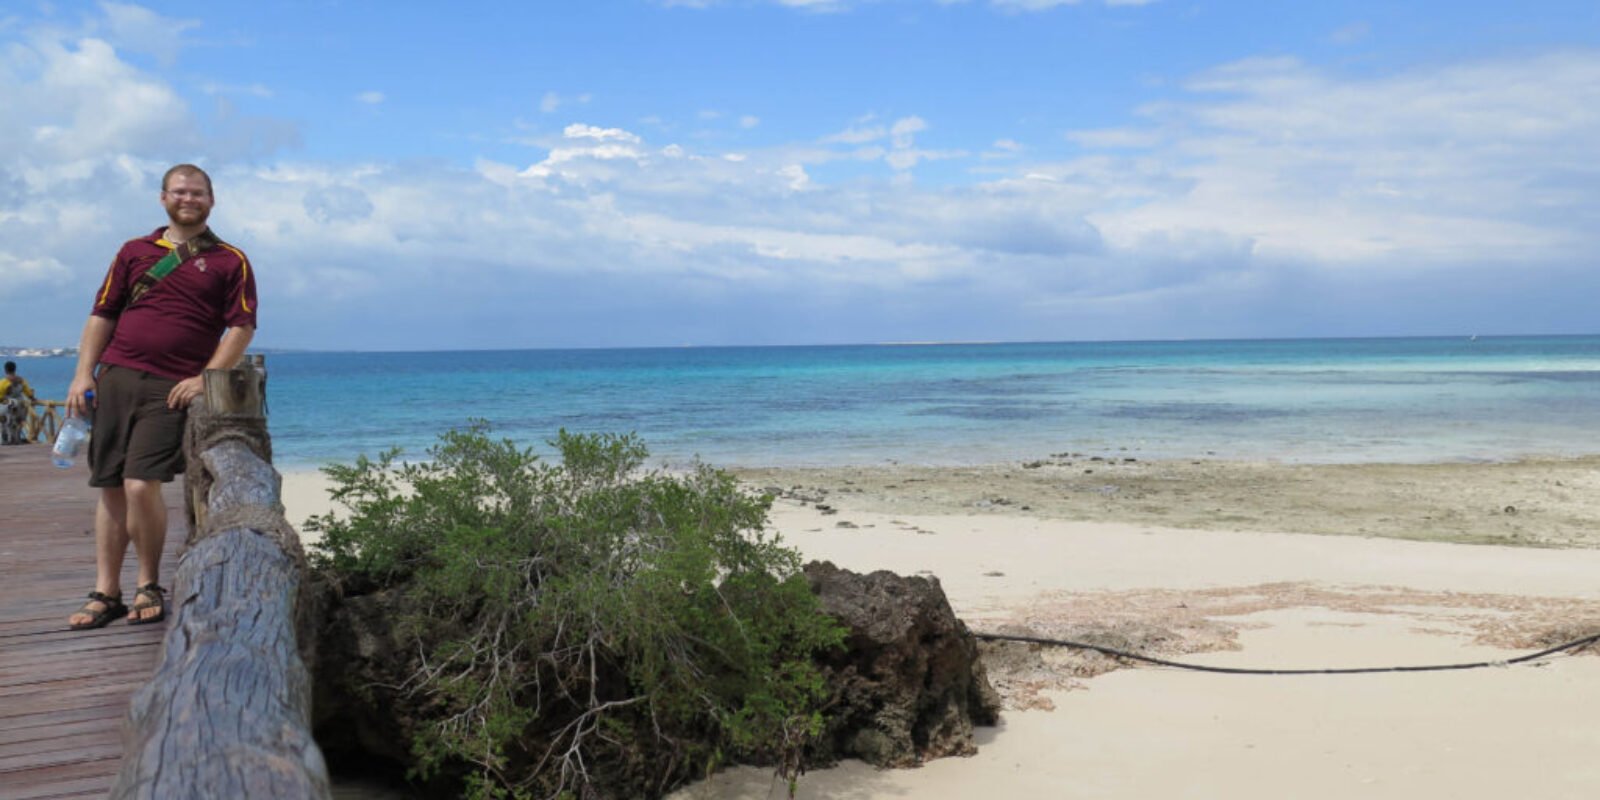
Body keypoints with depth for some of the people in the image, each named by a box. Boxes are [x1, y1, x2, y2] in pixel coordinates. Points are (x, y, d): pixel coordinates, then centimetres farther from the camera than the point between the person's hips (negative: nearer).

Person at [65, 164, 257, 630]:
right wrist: (83, 373, 5)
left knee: (141, 486, -13)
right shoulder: (134, 252, 16)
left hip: (172, 389, -4)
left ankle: (149, 588, 6)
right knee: (110, 488, 5)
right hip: (115, 379, 4)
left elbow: (242, 327, -1)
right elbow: (102, 315, 15)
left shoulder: (230, 261, 6)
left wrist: (205, 378, -11)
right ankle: (105, 593, 12)